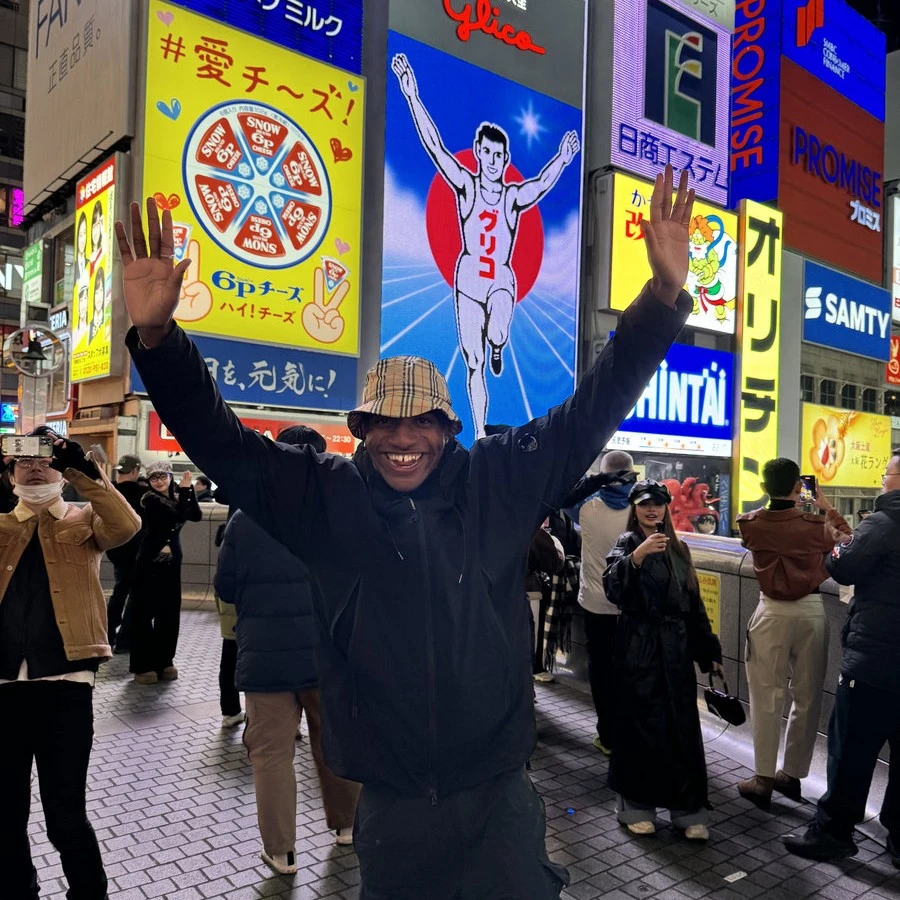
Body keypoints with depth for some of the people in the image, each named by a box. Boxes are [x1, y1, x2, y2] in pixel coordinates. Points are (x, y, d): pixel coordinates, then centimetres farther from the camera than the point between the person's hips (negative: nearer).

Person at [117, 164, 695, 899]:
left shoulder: (501, 481, -6)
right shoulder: (326, 498, -5)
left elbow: (595, 406, -8)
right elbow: (219, 440, -6)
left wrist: (663, 298, -19)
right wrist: (156, 336, -20)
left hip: (498, 794, -1)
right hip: (390, 803, 2)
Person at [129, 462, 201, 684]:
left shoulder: (175, 496, 9)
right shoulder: (150, 499, -11)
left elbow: (196, 515, -6)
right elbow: (179, 516, -22)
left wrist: (189, 488, -10)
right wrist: (185, 489, -15)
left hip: (172, 561, 7)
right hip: (150, 561, -6)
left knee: (170, 611, 10)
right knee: (144, 612, -1)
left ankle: (164, 661, 20)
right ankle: (143, 665, 6)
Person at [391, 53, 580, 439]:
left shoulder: (514, 196, 2)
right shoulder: (465, 185, -1)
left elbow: (542, 183, -14)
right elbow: (434, 145, -8)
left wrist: (562, 160, -29)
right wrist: (412, 97, -14)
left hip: (502, 280, 0)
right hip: (469, 278, 0)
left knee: (497, 334, -29)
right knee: (473, 363, 2)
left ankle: (497, 347, 11)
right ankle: (480, 435, 12)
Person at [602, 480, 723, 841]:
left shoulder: (679, 548, 11)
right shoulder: (626, 543, -4)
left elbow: (694, 604, 15)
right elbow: (612, 589, -23)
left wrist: (709, 651, 14)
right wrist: (636, 556, -37)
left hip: (677, 648, 5)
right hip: (638, 648, -4)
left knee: (683, 727, 6)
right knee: (640, 726, 2)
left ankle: (688, 810, 17)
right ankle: (636, 807, 16)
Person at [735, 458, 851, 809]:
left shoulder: (750, 524, -6)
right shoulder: (817, 525, -8)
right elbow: (847, 538, 13)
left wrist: (773, 501, 17)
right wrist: (827, 507, 16)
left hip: (772, 614, 0)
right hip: (811, 612, 1)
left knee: (767, 699, 6)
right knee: (808, 698, 14)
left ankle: (763, 779, 9)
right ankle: (792, 774, 24)